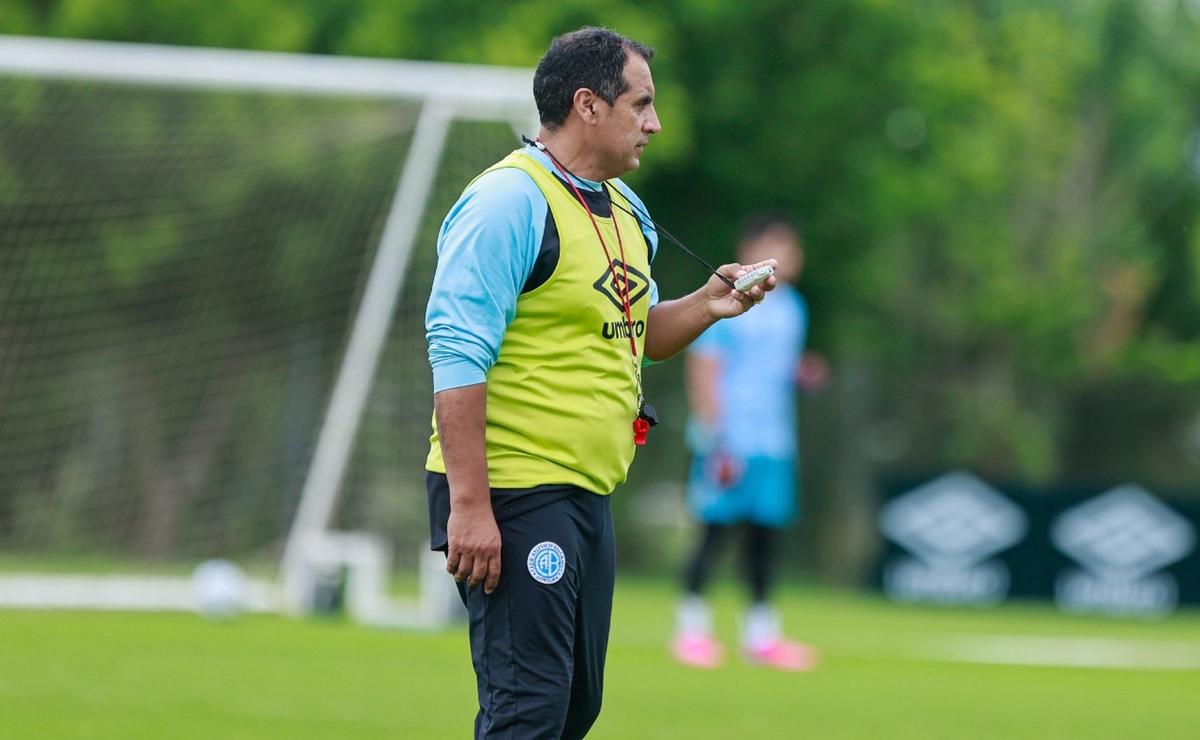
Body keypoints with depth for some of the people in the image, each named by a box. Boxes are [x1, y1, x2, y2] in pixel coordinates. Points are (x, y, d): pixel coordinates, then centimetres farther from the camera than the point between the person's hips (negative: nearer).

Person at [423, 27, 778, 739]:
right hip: (512, 497, -9)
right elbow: (458, 357, -19)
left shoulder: (625, 209, 15)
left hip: (589, 495, 9)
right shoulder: (510, 201, -14)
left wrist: (706, 305, 5)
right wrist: (469, 507, -24)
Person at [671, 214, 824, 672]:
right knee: (715, 528, -5)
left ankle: (761, 633, 13)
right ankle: (691, 629, 5)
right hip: (728, 440, -6)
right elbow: (704, 372, -10)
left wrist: (803, 375, 3)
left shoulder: (791, 308, 14)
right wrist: (716, 440, -15)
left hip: (774, 444, 6)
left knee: (765, 531, 6)